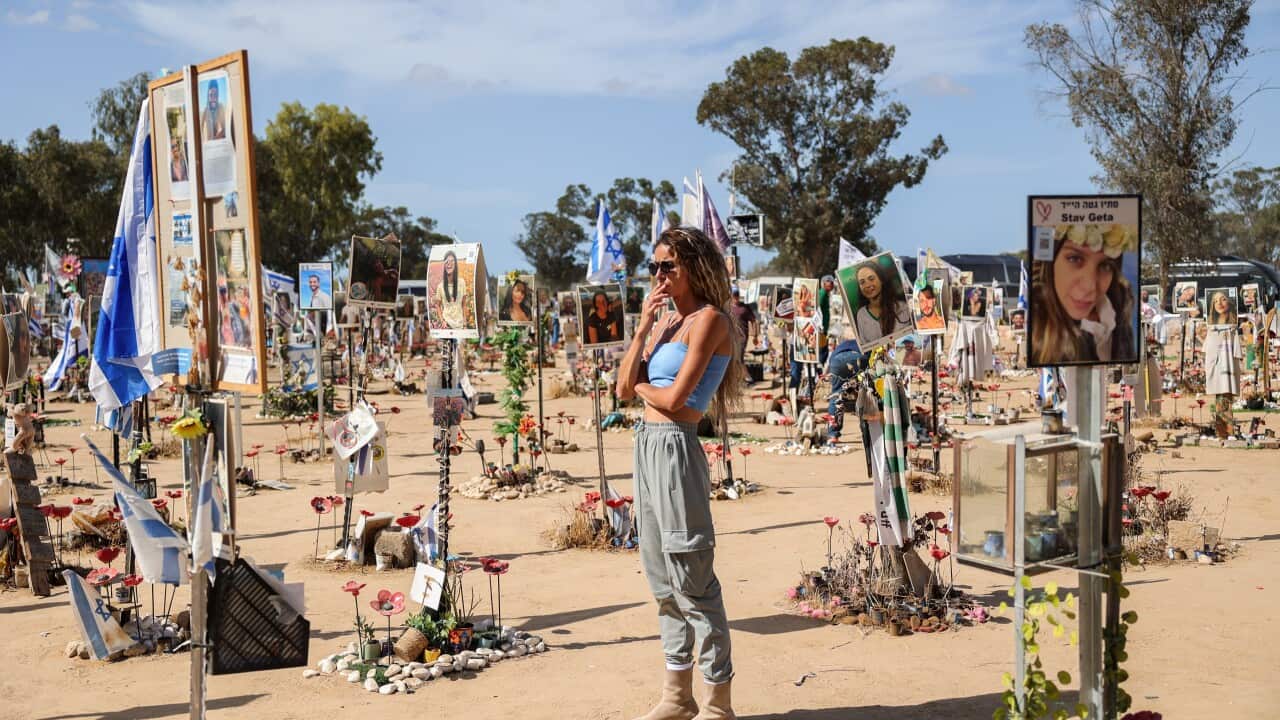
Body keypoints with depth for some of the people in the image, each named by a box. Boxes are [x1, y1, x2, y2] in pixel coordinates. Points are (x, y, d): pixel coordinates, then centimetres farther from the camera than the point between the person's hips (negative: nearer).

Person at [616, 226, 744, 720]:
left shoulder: (708, 319, -10)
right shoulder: (665, 322, 15)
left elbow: (674, 398, -17)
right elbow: (624, 388, 8)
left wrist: (640, 386, 3)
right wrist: (643, 327, 1)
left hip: (675, 447, -9)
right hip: (647, 444, 9)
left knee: (692, 581, -4)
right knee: (661, 579, 15)